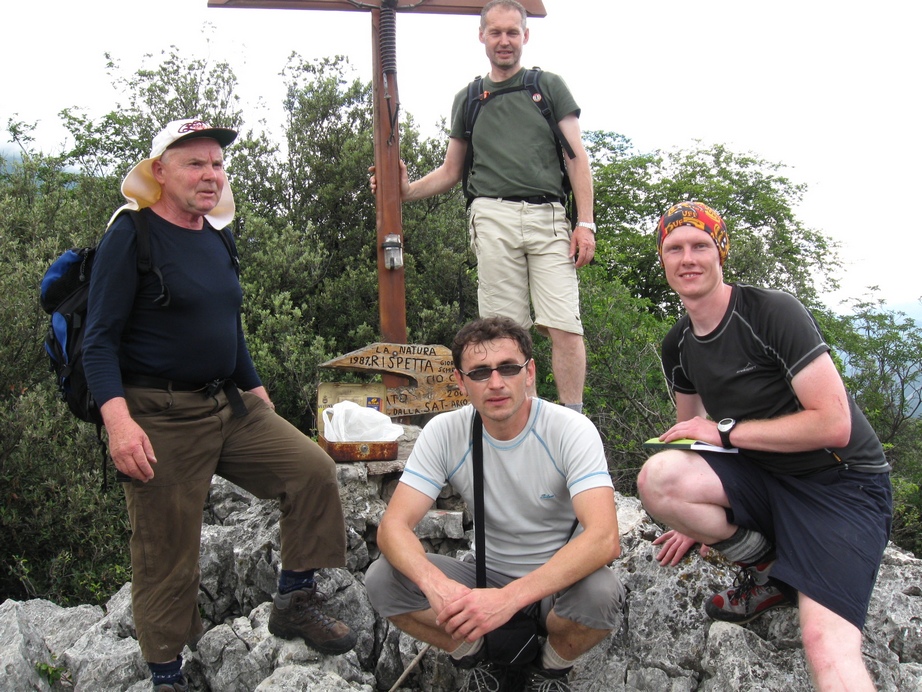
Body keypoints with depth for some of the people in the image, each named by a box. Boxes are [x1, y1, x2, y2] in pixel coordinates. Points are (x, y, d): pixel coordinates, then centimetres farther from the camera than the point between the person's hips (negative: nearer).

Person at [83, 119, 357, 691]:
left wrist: (256, 393, 21)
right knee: (167, 554, 2)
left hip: (227, 405, 7)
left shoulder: (217, 238, 12)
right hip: (160, 416, -7)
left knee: (314, 470, -4)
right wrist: (118, 418, -26)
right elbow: (99, 339, -14)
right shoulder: (132, 236, -10)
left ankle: (294, 603, 12)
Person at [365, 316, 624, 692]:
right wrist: (435, 583, -40)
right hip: (489, 576, 2)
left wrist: (510, 597, -45)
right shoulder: (444, 432, -11)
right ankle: (481, 661, 5)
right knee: (382, 579, -21)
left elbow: (605, 538, -33)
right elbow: (393, 526, -17)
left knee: (601, 592, -36)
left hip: (560, 578, -2)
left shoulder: (571, 430, -20)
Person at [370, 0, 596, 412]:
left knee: (564, 324, -11)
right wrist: (408, 190, 5)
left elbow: (576, 157, 9)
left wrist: (585, 223, -2)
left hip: (548, 215, -1)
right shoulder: (468, 98, 22)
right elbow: (451, 170, 24)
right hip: (493, 216, 1)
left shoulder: (549, 86, 16)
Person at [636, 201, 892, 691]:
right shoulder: (677, 346, 5)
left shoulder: (774, 312, -16)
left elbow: (834, 425, -20)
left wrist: (727, 430, -16)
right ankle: (769, 573, -3)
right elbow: (693, 431, 18)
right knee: (657, 478, -22)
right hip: (763, 477, 8)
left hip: (841, 481, -8)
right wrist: (697, 521, 15)